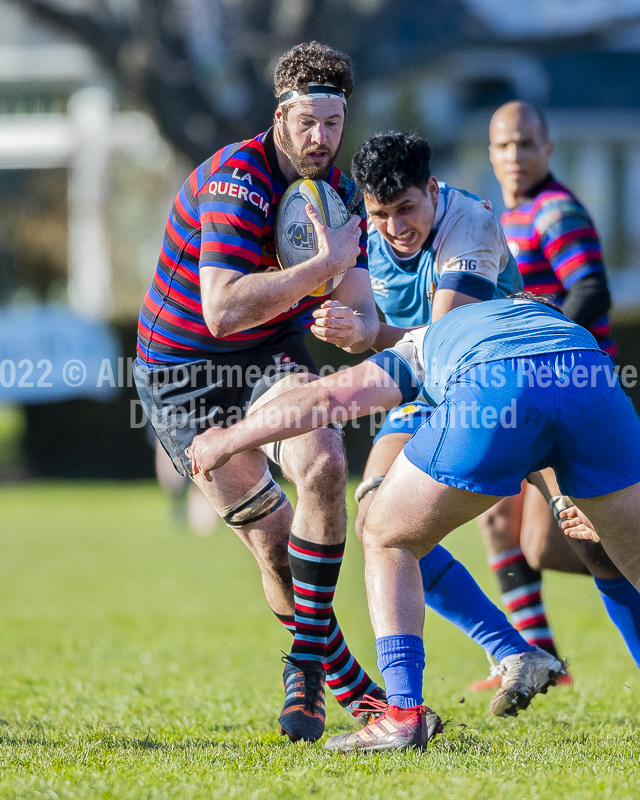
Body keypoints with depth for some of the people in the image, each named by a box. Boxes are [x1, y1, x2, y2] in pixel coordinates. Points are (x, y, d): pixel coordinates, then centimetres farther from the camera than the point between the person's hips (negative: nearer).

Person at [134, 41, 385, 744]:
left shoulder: (340, 197, -2)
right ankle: (347, 684, 9)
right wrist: (323, 265, -36)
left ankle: (305, 668, -12)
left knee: (323, 467, -23)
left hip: (270, 355, 5)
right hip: (182, 366, -5)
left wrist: (354, 326, -33)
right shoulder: (236, 180, -25)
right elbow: (222, 309, -36)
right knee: (271, 534, -9)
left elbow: (362, 314, -8)